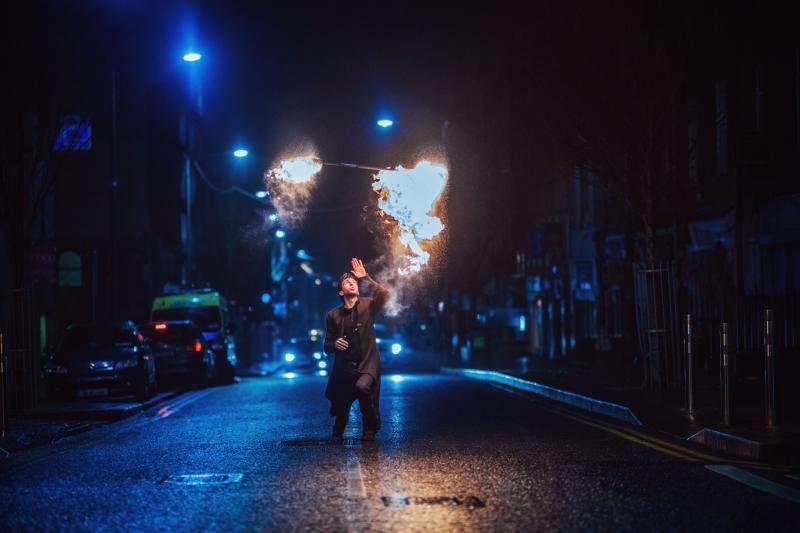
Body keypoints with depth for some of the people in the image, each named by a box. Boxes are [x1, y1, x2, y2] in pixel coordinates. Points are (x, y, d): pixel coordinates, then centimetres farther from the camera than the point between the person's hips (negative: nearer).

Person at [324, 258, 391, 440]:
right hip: (343, 368, 3)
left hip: (366, 365, -3)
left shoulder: (368, 306, 1)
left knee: (362, 387, -35)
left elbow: (385, 293, -19)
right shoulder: (333, 316, 6)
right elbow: (327, 347, 11)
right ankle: (338, 433, 48)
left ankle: (370, 427, -11)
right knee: (340, 409, 9)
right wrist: (335, 344, -11)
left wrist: (365, 278, -18)